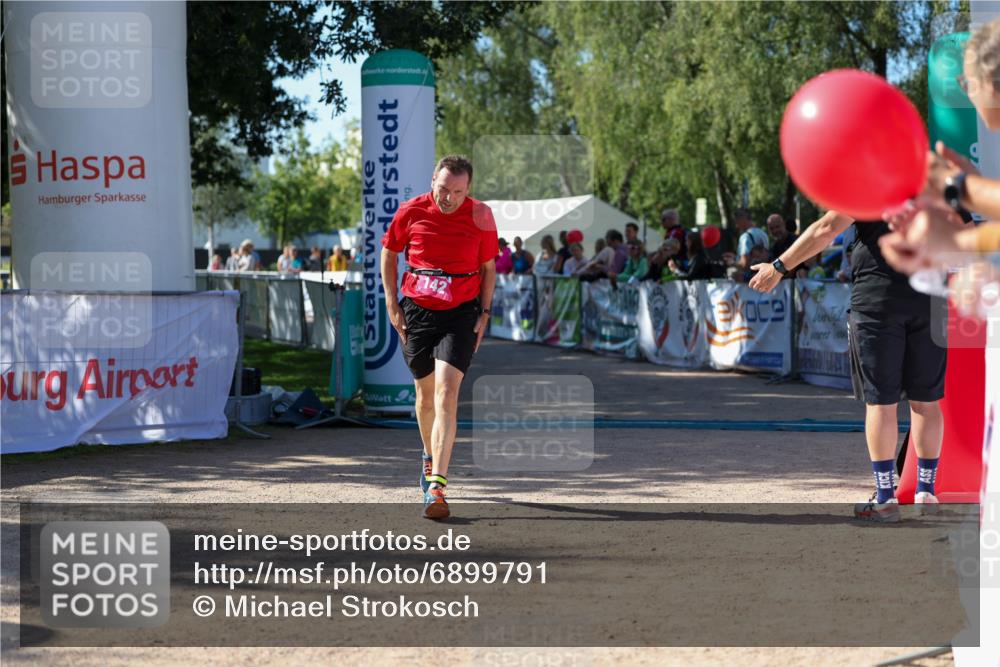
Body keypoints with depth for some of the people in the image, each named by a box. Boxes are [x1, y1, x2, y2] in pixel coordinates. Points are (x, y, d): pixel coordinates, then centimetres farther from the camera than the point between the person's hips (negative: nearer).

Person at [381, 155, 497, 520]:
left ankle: (436, 486, -22)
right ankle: (430, 456, 44)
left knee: (446, 394, -16)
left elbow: (488, 267, 7)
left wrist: (484, 313, 2)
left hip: (461, 314, -2)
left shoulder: (481, 216, -6)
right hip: (417, 312, 2)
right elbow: (389, 254, 9)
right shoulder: (411, 211, -5)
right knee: (425, 394, 14)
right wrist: (392, 305, 4)